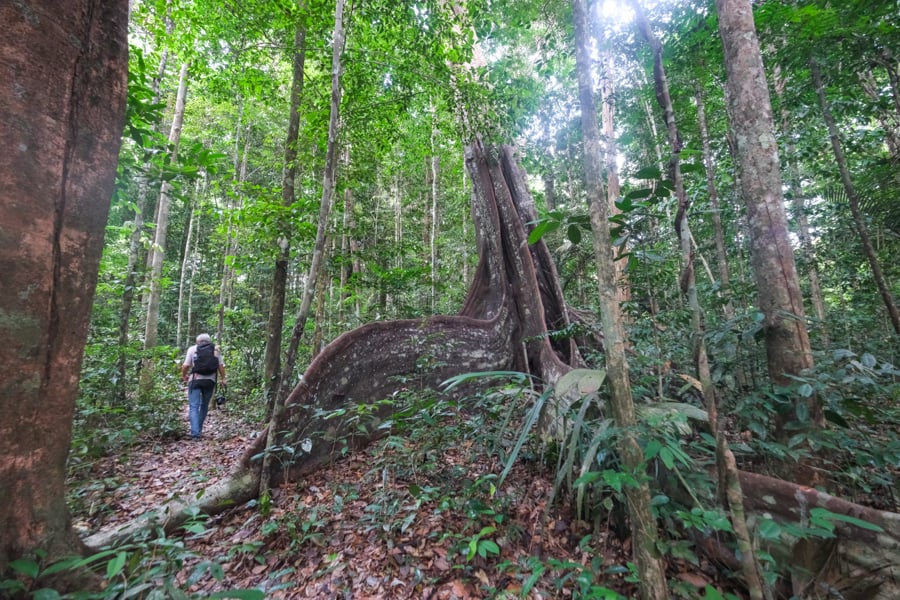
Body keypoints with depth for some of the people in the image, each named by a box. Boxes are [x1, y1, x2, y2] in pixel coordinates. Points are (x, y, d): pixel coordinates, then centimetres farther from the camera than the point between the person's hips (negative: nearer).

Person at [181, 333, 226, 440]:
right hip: (210, 380, 2)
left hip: (195, 380, -1)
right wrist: (223, 378, 9)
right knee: (204, 405, 16)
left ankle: (195, 433, -8)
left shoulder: (192, 349, 4)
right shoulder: (215, 349, 7)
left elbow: (185, 365, -2)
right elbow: (221, 365, 1)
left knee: (194, 406, 0)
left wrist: (183, 376, 15)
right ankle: (199, 430, 25)